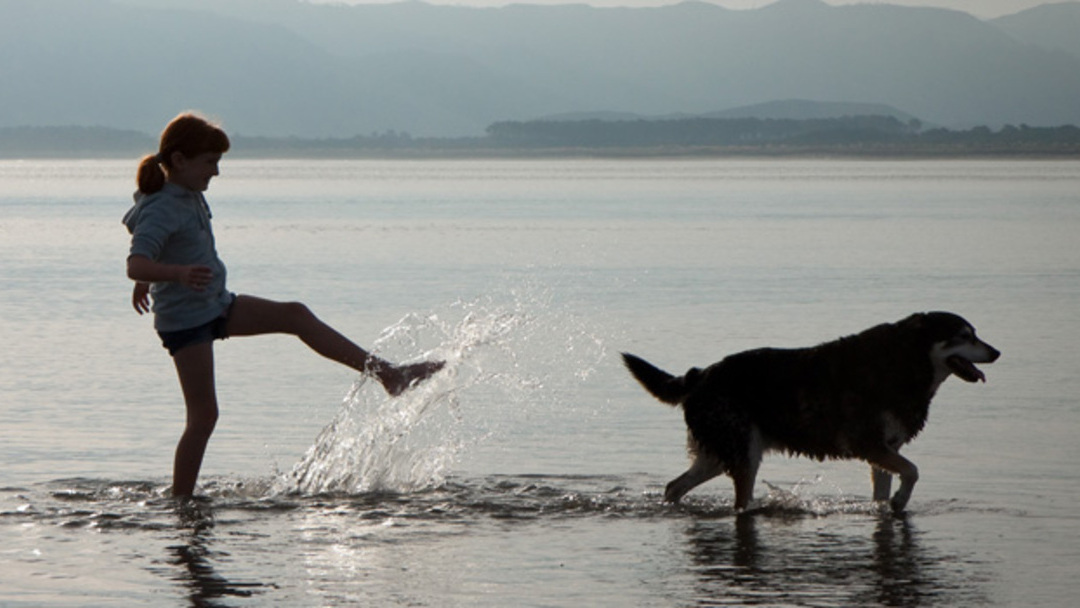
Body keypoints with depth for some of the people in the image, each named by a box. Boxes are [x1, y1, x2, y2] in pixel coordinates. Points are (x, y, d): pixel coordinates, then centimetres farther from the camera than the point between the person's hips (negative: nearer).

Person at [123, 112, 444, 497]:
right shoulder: (161, 210, -22)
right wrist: (179, 273, -54)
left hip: (216, 306, 9)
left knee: (293, 315, 5)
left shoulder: (190, 197, 6)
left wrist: (146, 283, 38)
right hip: (184, 319, -9)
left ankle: (388, 374, 7)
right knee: (203, 415, -8)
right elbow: (135, 264, -37)